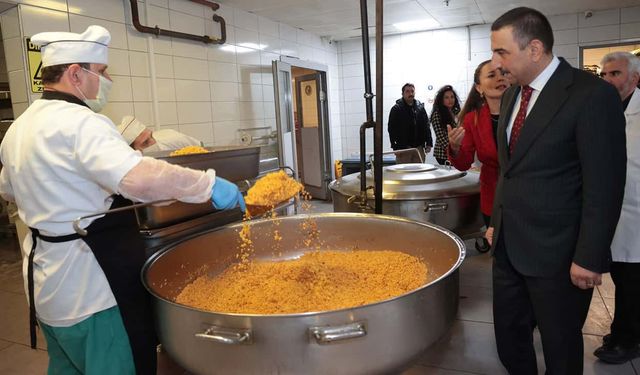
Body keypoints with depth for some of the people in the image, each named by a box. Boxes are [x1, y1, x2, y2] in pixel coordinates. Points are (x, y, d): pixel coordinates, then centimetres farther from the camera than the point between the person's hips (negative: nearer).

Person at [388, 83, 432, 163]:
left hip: (419, 148, 4)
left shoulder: (420, 108, 12)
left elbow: (426, 127, 12)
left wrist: (429, 143, 4)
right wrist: (395, 147, -12)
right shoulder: (396, 109, 0)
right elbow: (392, 129, -4)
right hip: (403, 149, -4)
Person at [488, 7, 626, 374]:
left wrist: (589, 258, -16)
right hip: (508, 244, 7)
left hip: (556, 251, -6)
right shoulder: (512, 95, 9)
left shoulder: (593, 94, -15)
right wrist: (495, 221, 13)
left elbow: (604, 186, -17)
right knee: (509, 335, 18)